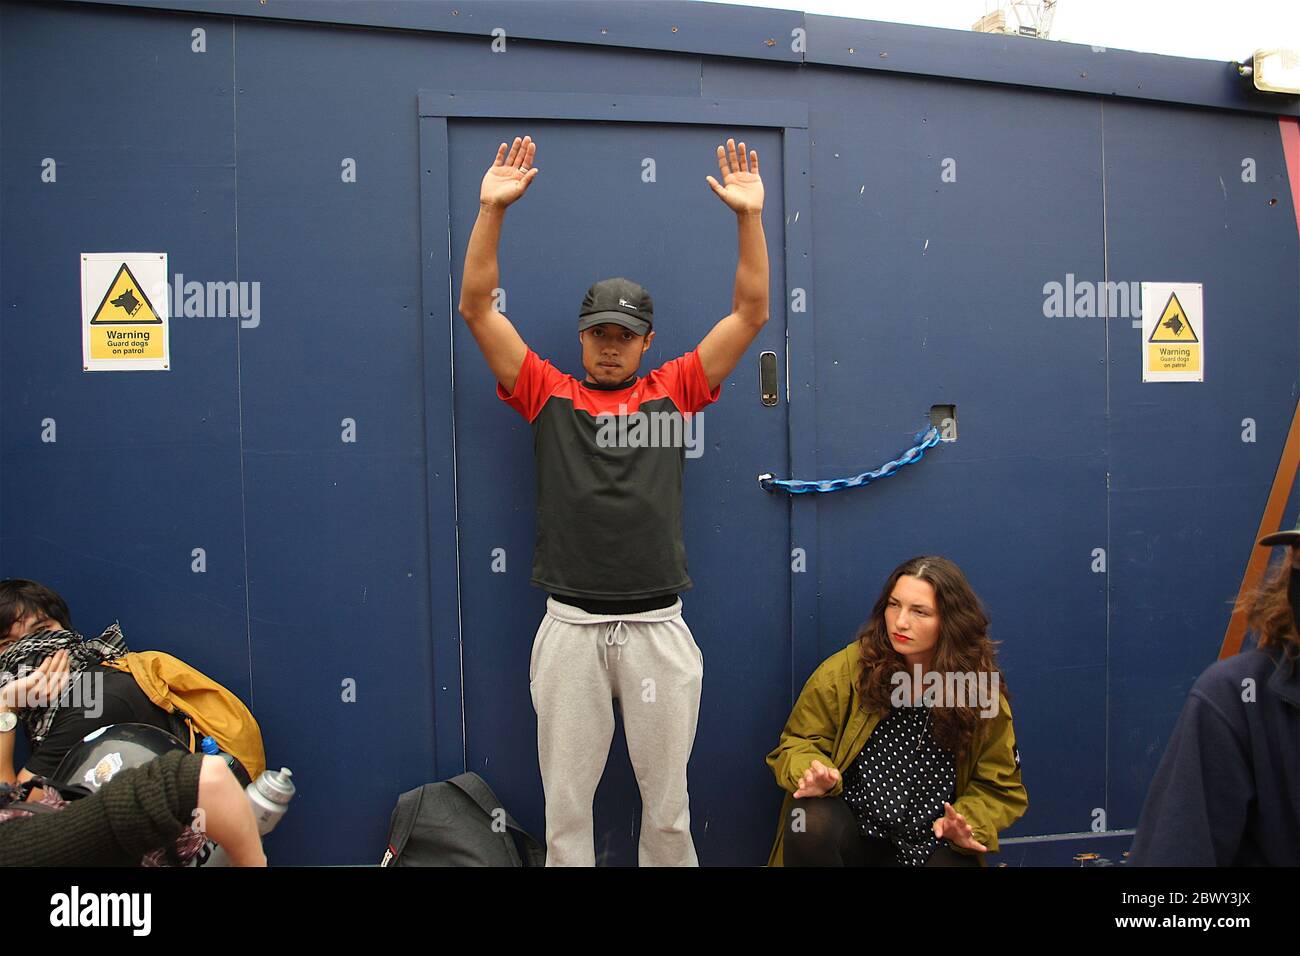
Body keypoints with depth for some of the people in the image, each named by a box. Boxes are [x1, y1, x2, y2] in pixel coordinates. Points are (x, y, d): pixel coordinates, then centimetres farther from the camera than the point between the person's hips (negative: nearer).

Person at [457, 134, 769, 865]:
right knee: (566, 799, 8)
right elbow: (478, 306, 2)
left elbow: (752, 312, 5)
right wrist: (492, 209, -6)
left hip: (658, 627, 1)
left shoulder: (674, 392, 8)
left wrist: (750, 215, -3)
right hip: (570, 628, 0)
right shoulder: (548, 395, 7)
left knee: (667, 800, 11)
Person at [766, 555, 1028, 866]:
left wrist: (966, 823, -14)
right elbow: (798, 744, 0)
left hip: (928, 846, 1)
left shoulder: (982, 690, -5)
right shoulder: (844, 670, -10)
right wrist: (813, 773, -23)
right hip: (850, 834, 0)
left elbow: (999, 788, 6)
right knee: (809, 825, -33)